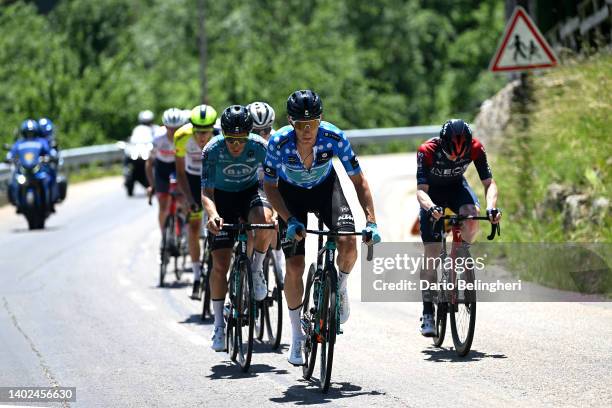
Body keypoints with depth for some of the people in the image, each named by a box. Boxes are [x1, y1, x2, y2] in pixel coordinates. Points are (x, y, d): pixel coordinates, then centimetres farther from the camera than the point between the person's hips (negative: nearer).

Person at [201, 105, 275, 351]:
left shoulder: (260, 147, -24)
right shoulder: (212, 150, -26)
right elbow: (206, 192, -26)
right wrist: (213, 215, -46)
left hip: (251, 192, 0)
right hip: (223, 197, 0)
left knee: (264, 221, -37)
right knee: (220, 264, -7)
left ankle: (256, 270, -8)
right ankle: (219, 326, 6)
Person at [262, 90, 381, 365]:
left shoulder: (335, 138, -31)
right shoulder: (279, 142, -31)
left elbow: (358, 180, -20)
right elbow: (269, 186, -17)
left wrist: (371, 222, -29)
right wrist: (290, 220, -29)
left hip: (325, 187, 0)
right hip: (291, 193, 0)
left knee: (348, 242, -26)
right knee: (294, 265, -9)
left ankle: (340, 287, 7)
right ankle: (296, 335, 8)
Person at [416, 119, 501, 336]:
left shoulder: (475, 148, -27)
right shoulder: (427, 151, -33)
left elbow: (489, 182, -26)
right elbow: (420, 189, -36)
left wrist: (492, 207, -45)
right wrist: (431, 208, -57)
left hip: (457, 187, 2)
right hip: (433, 193, -2)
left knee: (472, 217, -34)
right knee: (432, 254, -10)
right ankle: (428, 313, -2)